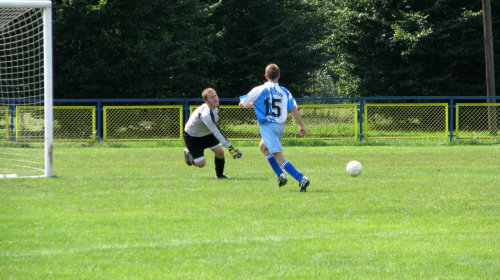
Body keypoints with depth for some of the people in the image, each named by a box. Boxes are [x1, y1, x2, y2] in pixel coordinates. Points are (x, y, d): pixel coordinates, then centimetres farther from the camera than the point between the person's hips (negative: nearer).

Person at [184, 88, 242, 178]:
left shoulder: (215, 107, -12)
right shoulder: (206, 114, -40)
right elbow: (217, 132, -42)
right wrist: (229, 147, -44)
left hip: (206, 133, 8)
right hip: (192, 136, -8)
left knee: (219, 151, -10)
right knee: (201, 164, -11)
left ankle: (219, 174, 14)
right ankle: (189, 153, 22)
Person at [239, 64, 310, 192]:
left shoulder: (259, 90, -2)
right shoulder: (284, 92, 5)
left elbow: (242, 104, 7)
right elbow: (294, 109, -3)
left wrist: (252, 104, 29)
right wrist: (302, 126, 1)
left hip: (267, 126, -6)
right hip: (280, 126, 6)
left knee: (279, 157, -13)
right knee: (263, 147, 32)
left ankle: (301, 178, -31)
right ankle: (280, 174, 22)